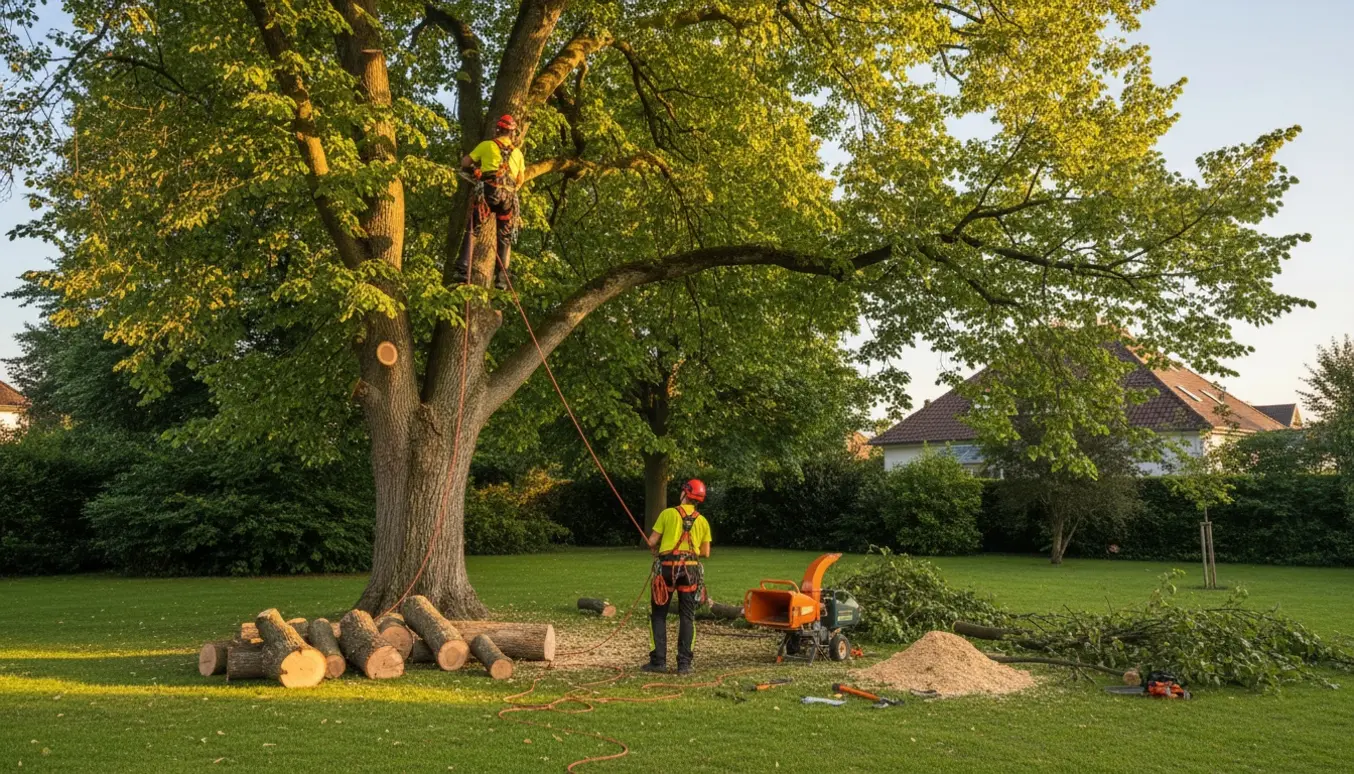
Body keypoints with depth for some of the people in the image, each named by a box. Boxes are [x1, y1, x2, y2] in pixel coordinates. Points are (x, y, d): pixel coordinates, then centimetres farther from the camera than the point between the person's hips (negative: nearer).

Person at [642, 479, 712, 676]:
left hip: (668, 566, -2)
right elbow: (706, 552, 9)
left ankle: (658, 661, 5)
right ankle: (684, 663, 4)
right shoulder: (702, 521, 8)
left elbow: (652, 542, -2)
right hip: (690, 568, 2)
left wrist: (656, 549, 19)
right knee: (687, 617, 7)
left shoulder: (668, 514, -1)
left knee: (659, 615, 7)